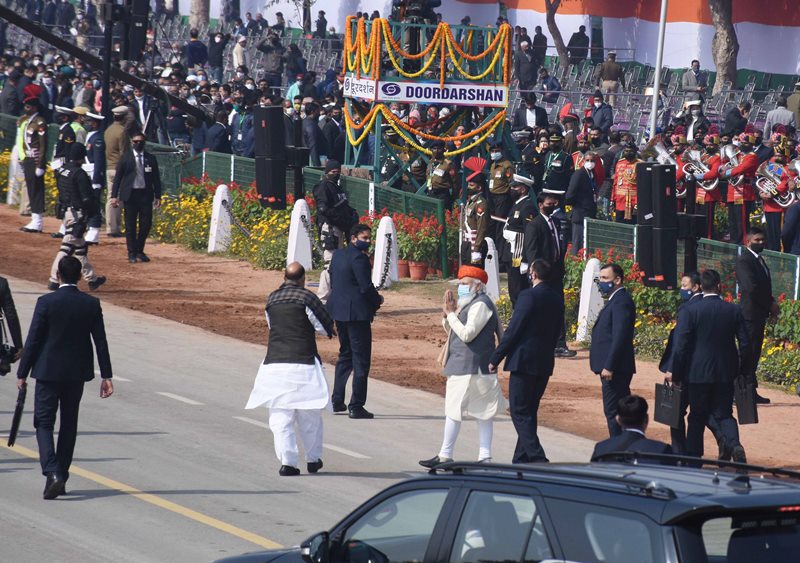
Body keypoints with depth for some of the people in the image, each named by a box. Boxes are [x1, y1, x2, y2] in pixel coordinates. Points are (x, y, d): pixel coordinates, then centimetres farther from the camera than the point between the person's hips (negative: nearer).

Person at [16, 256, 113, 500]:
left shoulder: (46, 302, -12)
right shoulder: (91, 304, -2)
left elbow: (33, 340, -10)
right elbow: (101, 342, 0)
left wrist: (22, 373, -2)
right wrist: (106, 376, 5)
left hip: (48, 372, -3)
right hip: (77, 374, 3)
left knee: (44, 424, 0)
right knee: (69, 425, 15)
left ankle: (52, 473, -20)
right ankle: (61, 476, 19)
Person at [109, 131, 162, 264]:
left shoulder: (150, 159, 8)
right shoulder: (125, 158, 3)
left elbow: (156, 179, 11)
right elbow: (117, 177, 3)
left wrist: (158, 196, 6)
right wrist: (114, 195, -3)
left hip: (146, 194, 2)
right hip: (130, 194, -2)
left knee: (146, 223, 0)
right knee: (130, 225, 1)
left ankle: (139, 250, 16)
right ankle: (132, 253, 8)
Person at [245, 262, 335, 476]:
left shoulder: (272, 299, 8)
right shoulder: (307, 298, -6)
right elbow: (327, 327, -2)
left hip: (275, 362, 3)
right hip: (303, 361, -3)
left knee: (280, 418, 4)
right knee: (310, 417, 12)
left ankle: (287, 461, -6)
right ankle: (313, 459, 20)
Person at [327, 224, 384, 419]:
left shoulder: (338, 254, 10)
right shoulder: (359, 258, -16)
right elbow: (366, 287, -20)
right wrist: (378, 300, 1)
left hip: (339, 310, 9)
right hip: (357, 313, -9)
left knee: (345, 355, 22)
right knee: (361, 359, -2)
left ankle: (337, 401, 22)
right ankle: (356, 406, -4)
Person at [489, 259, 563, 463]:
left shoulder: (528, 296, -15)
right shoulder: (557, 298, 8)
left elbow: (512, 330, -15)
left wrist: (495, 359, -8)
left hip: (524, 362, -8)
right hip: (545, 363, 8)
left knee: (520, 413, -4)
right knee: (529, 411, 15)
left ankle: (537, 457, -16)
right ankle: (522, 460, 18)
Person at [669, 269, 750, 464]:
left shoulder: (689, 312, -10)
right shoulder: (734, 311, -2)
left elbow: (681, 346, -9)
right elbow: (745, 344, 1)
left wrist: (676, 375, 0)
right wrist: (742, 370, 14)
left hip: (698, 373, -2)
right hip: (726, 373, 2)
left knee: (697, 418, 10)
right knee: (723, 414, 9)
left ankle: (693, 457, 13)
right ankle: (734, 445, -16)